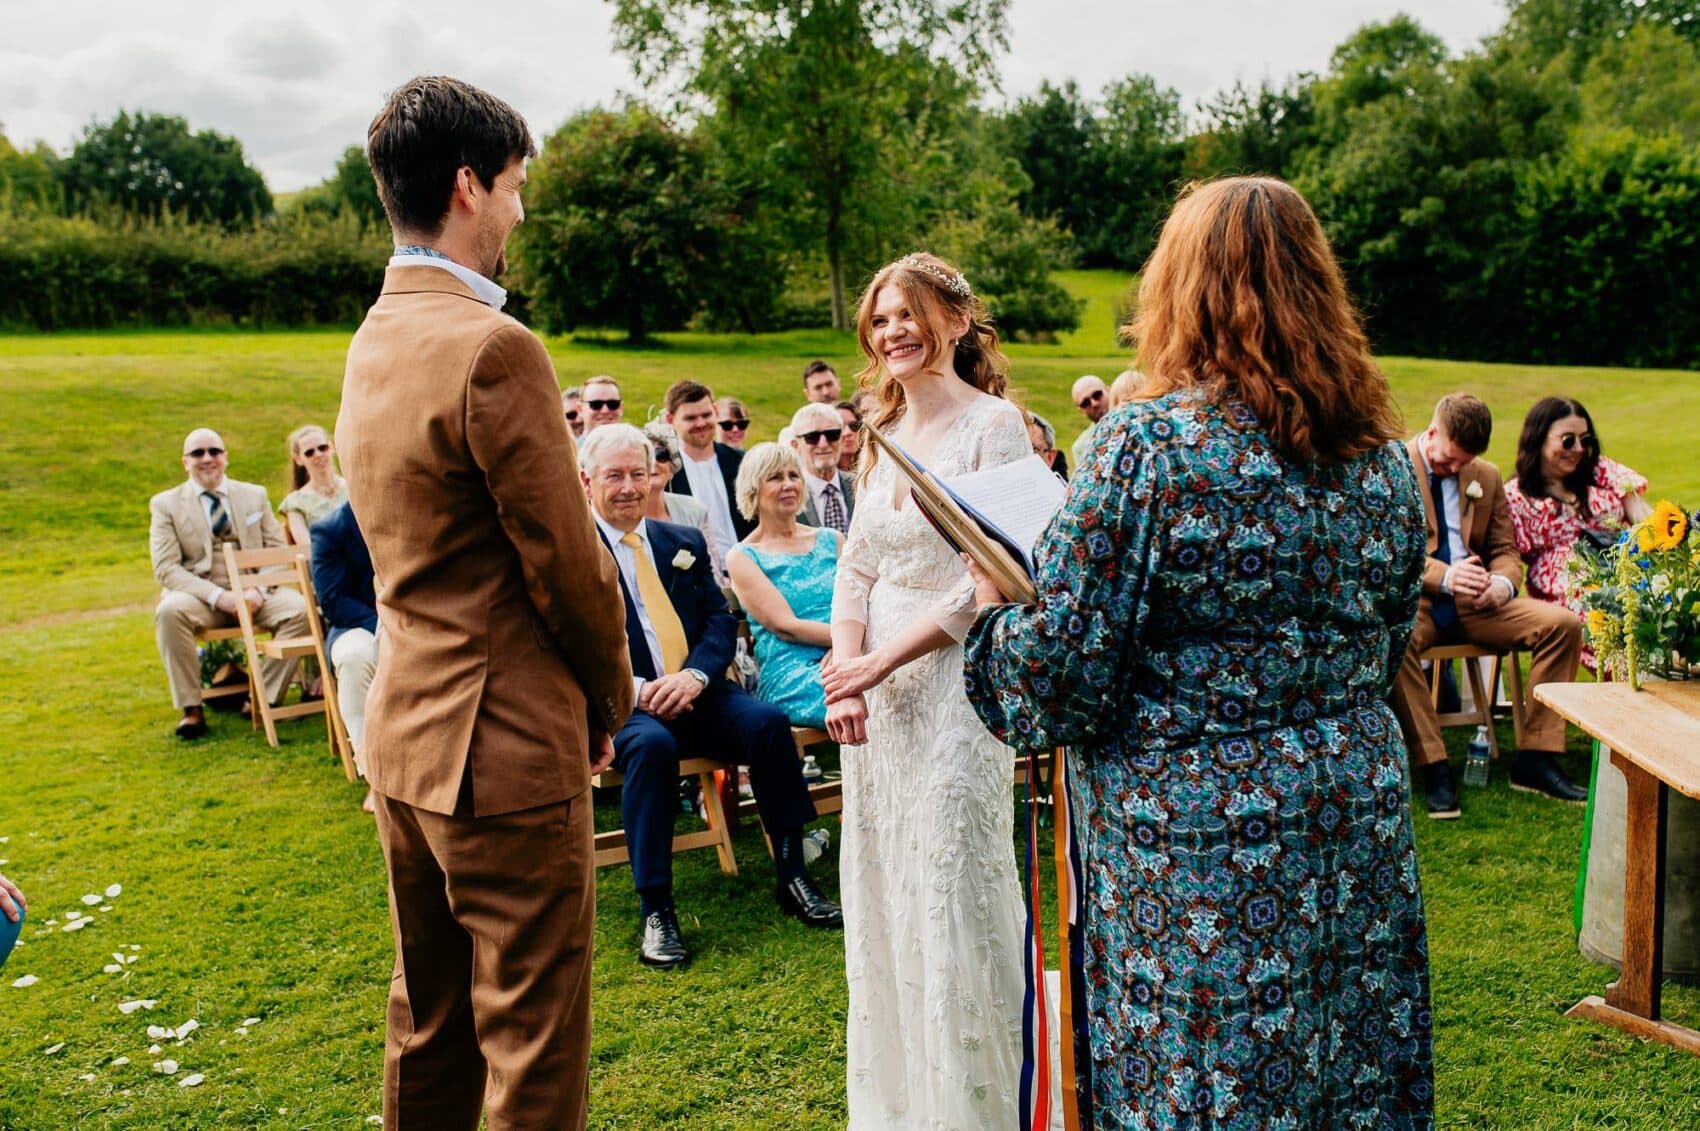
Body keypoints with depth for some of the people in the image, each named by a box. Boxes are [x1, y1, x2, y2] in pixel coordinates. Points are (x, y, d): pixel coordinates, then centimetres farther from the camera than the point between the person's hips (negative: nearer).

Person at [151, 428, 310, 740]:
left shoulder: (255, 495, 14)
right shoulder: (165, 504, 6)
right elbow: (165, 568, -4)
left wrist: (258, 590, -13)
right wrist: (218, 596, -19)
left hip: (253, 594, 2)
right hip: (200, 596, -1)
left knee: (299, 608, -27)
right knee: (169, 610, -35)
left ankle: (264, 699, -16)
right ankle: (191, 708, -24)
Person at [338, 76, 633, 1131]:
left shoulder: (373, 340, 10)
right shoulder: (494, 348, -19)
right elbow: (568, 561, -17)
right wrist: (612, 696, 1)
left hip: (403, 731, 9)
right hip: (508, 747, -9)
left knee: (430, 1021, 22)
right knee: (534, 1044, 5)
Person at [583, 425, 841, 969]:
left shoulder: (685, 542, 16)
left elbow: (721, 619, 8)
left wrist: (695, 674, -13)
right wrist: (636, 688, -22)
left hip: (696, 695, 4)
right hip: (622, 706, -4)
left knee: (769, 722, -23)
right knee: (652, 743, -36)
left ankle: (792, 876, -10)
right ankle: (655, 910, -25)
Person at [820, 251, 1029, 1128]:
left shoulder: (994, 424, -8)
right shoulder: (883, 434, 13)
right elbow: (855, 568, 11)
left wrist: (880, 662, -15)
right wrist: (844, 681, -3)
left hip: (955, 685, -7)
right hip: (875, 693, 7)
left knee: (955, 897, -1)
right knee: (881, 896, 13)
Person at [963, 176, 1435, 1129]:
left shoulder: (1148, 444, -17)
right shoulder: (1382, 453, 3)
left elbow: (1061, 674, -17)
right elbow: (1387, 655, 14)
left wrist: (993, 611, 2)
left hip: (1196, 847, -6)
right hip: (1360, 828, 7)